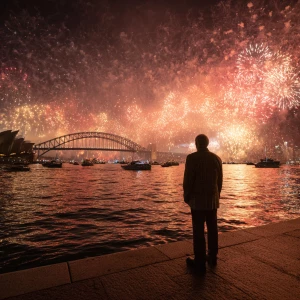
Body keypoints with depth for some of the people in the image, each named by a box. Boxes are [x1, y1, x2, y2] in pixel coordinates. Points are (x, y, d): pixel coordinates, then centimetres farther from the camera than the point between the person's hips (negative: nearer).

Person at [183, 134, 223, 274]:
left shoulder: (192, 158, -13)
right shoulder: (217, 158, 4)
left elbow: (188, 179, -13)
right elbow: (220, 180, 9)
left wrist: (186, 196, 0)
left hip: (198, 200, -6)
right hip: (213, 199, 6)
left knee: (198, 231, 1)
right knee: (212, 228, 16)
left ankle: (200, 262, 9)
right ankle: (212, 257, 29)